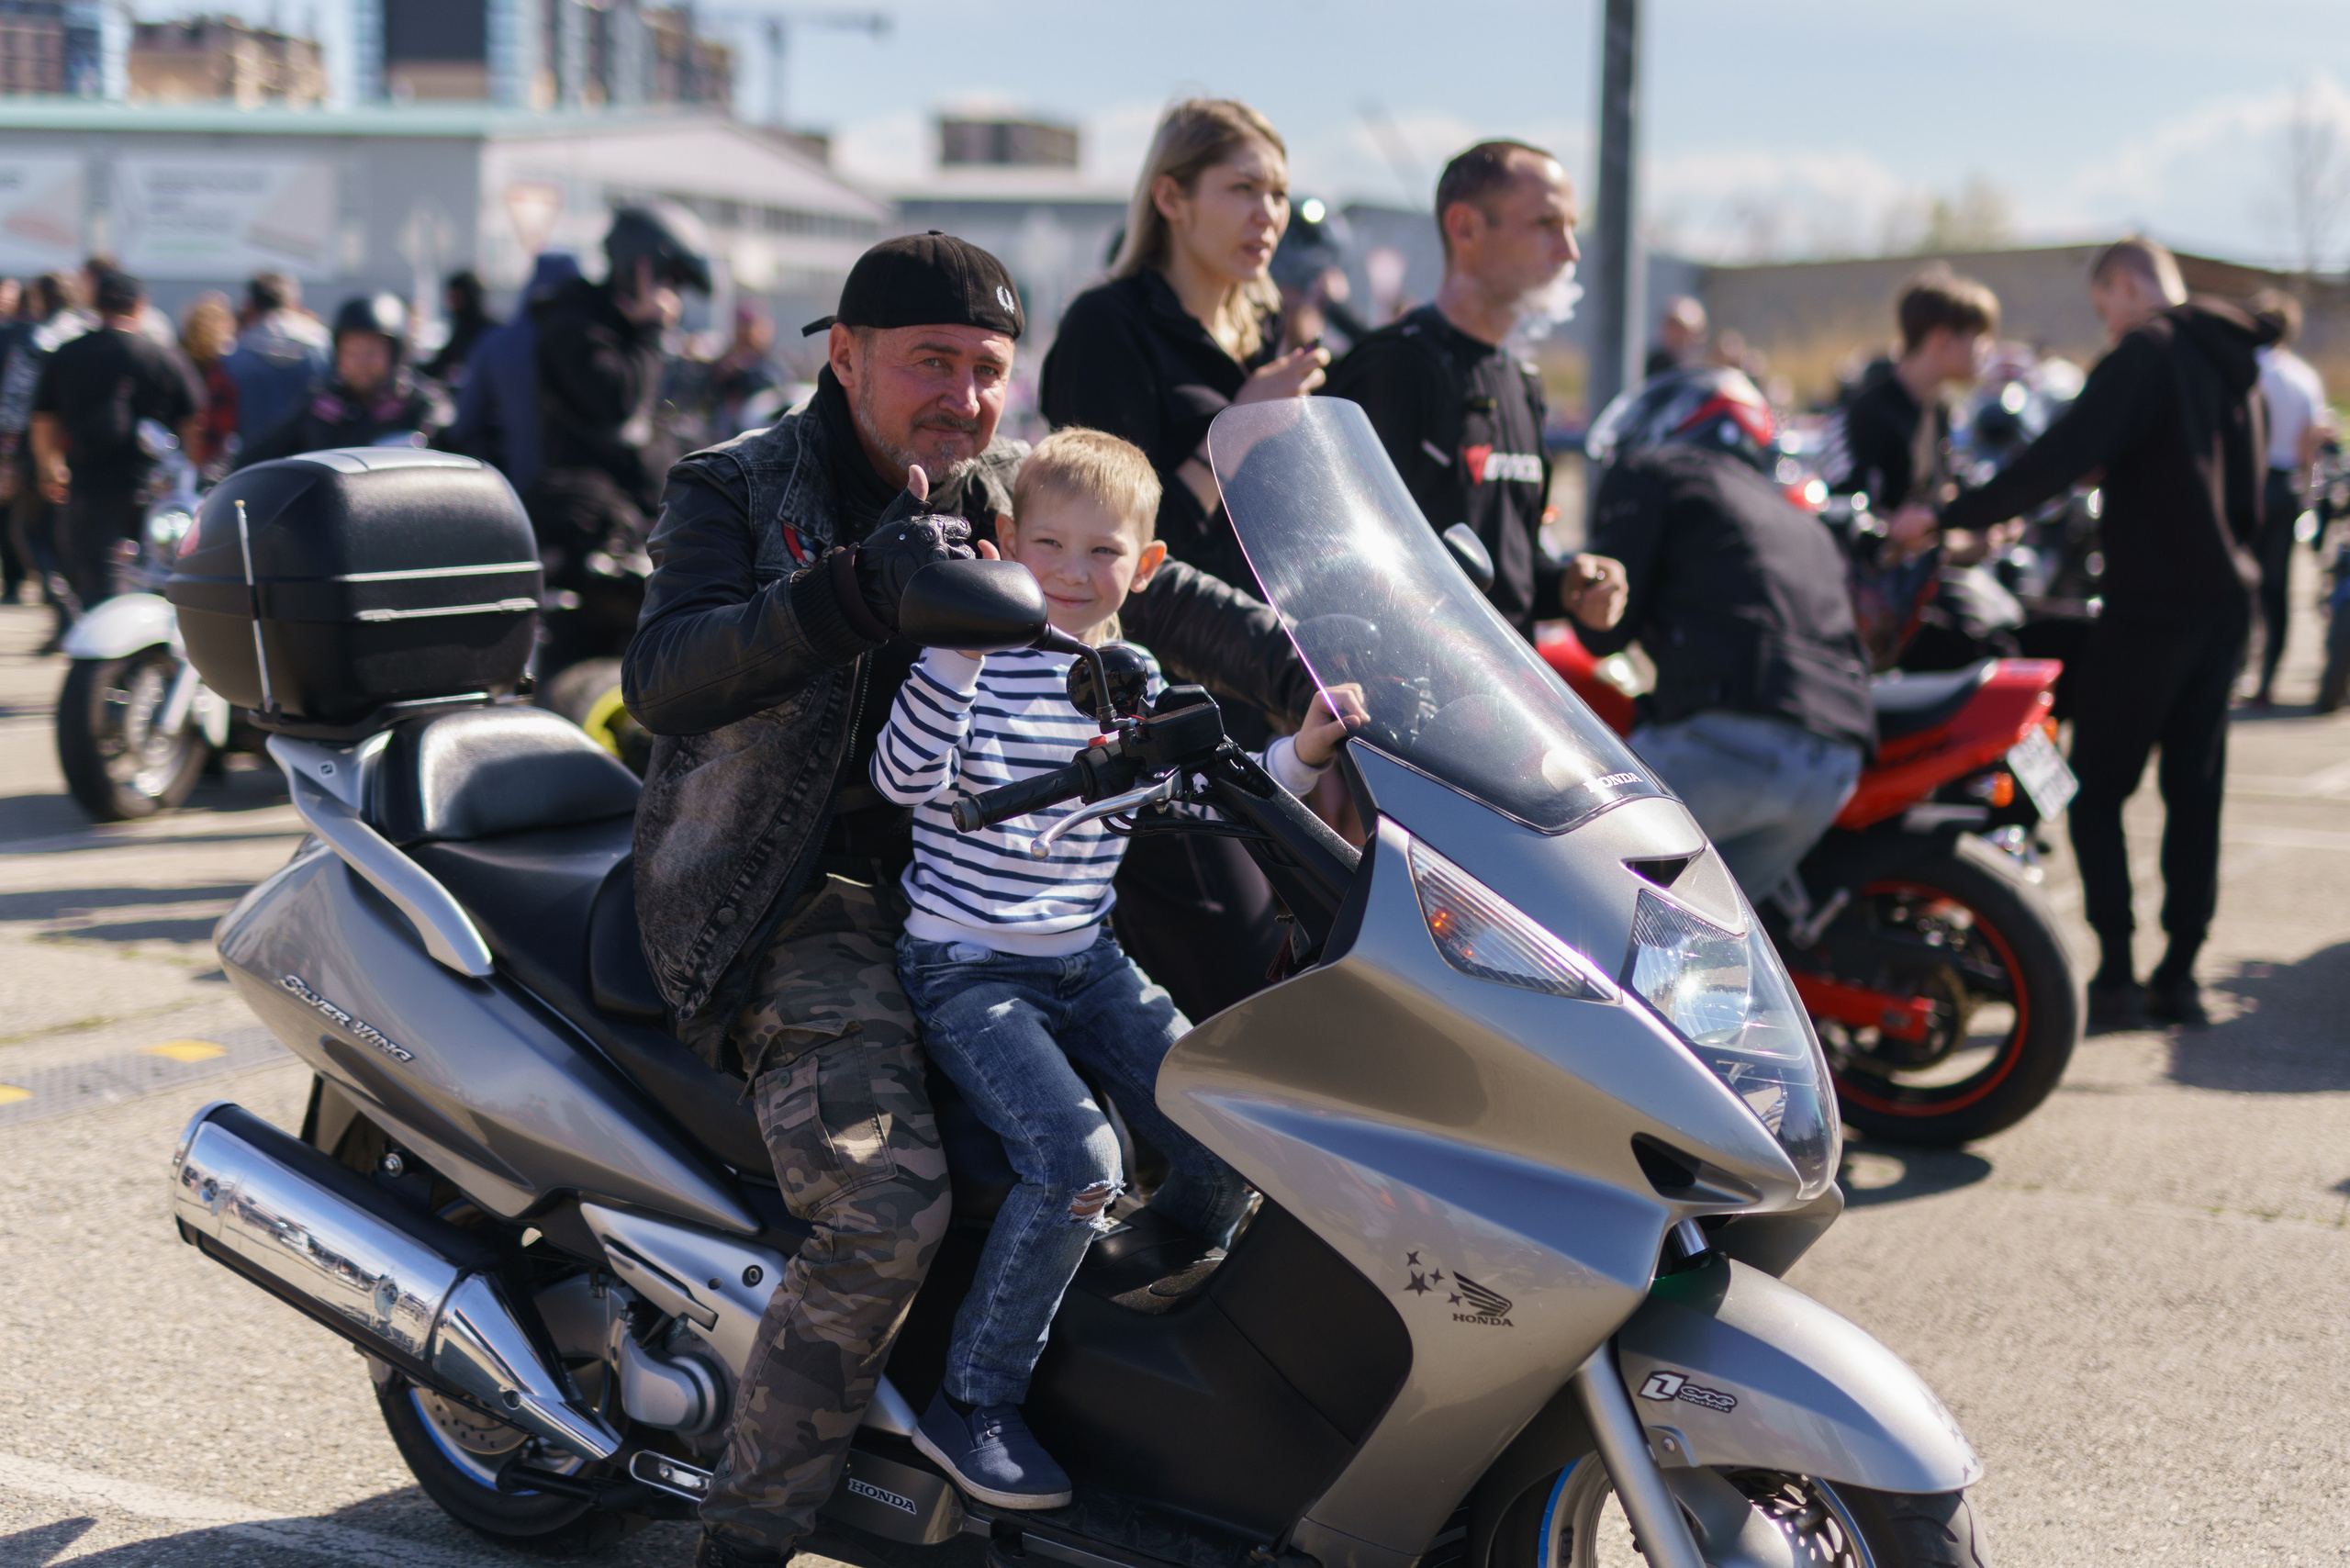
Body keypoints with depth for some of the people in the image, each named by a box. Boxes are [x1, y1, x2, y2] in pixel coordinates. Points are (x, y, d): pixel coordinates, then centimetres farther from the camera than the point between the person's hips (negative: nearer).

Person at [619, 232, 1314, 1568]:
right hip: (802, 895, -6)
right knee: (886, 1209, -25)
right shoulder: (739, 492, -3)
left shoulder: (1010, 493, 13)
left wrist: (1312, 687, -8)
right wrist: (857, 588, -29)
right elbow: (660, 677, -18)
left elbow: (1154, 595, 9)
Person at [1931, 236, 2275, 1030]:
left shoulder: (2146, 354, -12)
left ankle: (2115, 978, -5)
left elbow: (2063, 454, -23)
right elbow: (2250, 493, 19)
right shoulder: (2235, 363, 14)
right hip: (2226, 600, 8)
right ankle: (2179, 977, 13)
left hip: (2151, 603, -8)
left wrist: (1953, 517, -21)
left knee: (2095, 790, -1)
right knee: (2195, 792, 11)